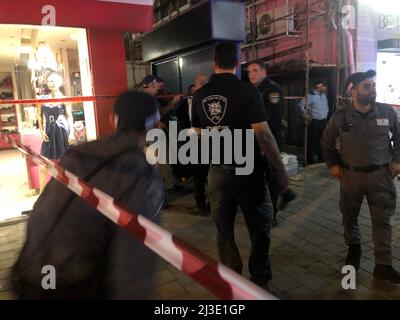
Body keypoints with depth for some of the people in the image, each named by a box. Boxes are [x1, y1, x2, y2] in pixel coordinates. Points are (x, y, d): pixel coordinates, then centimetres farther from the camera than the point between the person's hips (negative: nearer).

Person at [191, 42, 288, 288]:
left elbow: (198, 135, 8)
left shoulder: (200, 95, 2)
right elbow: (263, 134, -16)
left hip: (217, 170, 4)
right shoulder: (247, 90, -12)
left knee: (224, 229, 16)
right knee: (260, 226, 14)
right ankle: (259, 281, 23)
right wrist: (281, 168, -8)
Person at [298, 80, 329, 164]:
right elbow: (301, 105, -18)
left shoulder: (323, 95, 13)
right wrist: (306, 115, -16)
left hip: (323, 121, 7)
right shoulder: (310, 95, -12)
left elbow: (326, 105, 29)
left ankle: (321, 159, 26)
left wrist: (326, 112, 17)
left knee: (322, 141, 14)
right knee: (312, 141, -3)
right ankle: (310, 161, 6)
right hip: (314, 122, -7)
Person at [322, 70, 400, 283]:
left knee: (382, 220, 3)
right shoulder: (340, 116, -7)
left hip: (381, 173, 0)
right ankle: (354, 248, 41)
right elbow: (327, 141, 7)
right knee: (349, 217, 14)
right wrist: (332, 164, 3)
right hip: (351, 174, 0)